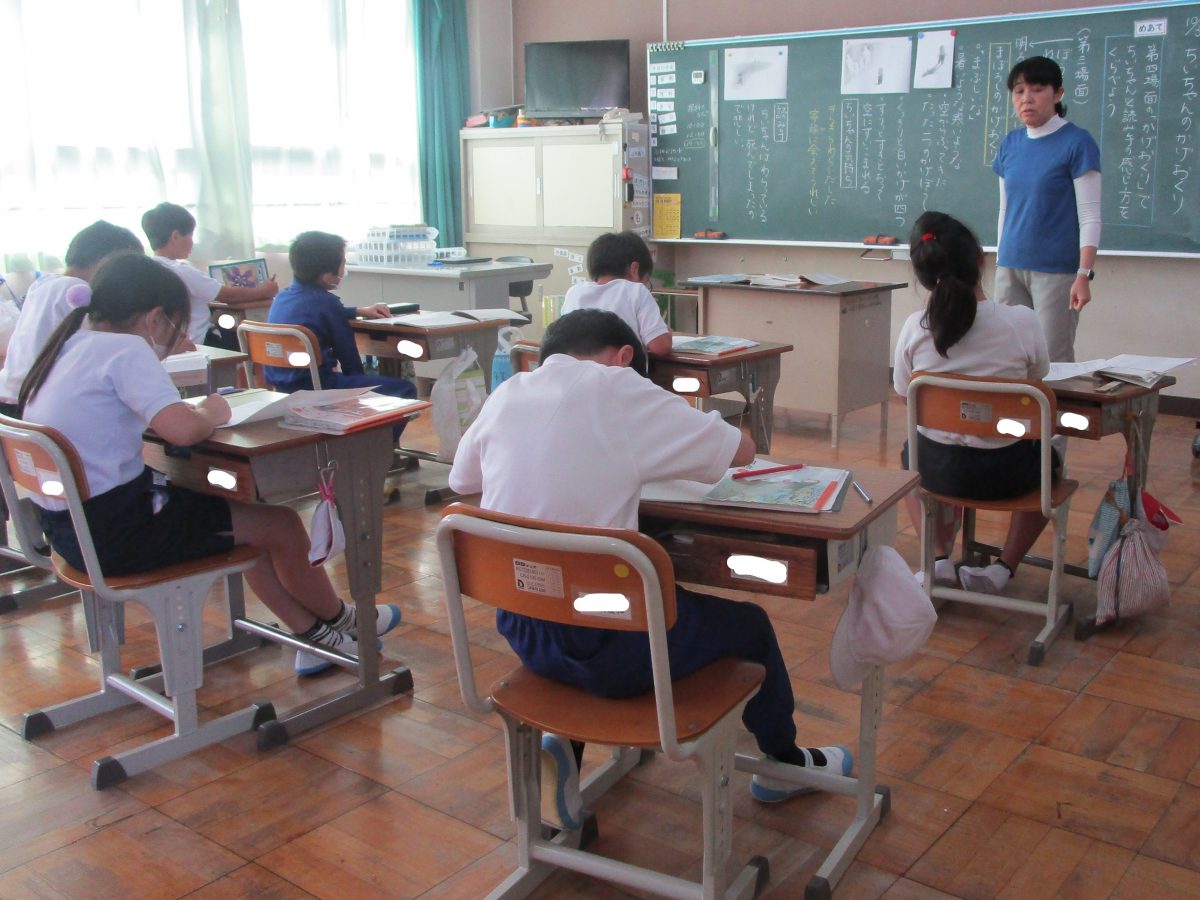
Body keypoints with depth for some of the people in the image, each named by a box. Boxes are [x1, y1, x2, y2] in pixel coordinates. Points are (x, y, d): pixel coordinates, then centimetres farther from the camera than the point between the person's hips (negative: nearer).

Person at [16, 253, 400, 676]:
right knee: (282, 526, 3)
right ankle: (339, 622, 28)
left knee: (248, 517, 21)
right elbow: (183, 429, -30)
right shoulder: (125, 350, -17)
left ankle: (314, 634, 26)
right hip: (113, 531, -10)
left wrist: (199, 410, 6)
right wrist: (213, 413, -8)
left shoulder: (69, 345, 9)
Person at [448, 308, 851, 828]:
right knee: (749, 623, 20)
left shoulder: (506, 395, 3)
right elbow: (741, 451, -4)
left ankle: (566, 746, 22)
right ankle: (785, 762, 43)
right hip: (606, 648, -5)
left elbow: (461, 482, 20)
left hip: (520, 632, 6)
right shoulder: (621, 390, -11)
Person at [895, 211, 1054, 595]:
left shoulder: (914, 328, -13)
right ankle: (1002, 569, 23)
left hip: (939, 468, 1)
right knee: (1048, 459, 34)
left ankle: (938, 560, 23)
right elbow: (1036, 378, 2)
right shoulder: (1022, 321, -17)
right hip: (1005, 470, -1)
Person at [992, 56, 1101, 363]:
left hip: (1056, 270, -5)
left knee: (1054, 361, -3)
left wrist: (1084, 275, -16)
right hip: (1009, 268, 5)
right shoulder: (1010, 144, 10)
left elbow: (1090, 216, -9)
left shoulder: (1077, 143, -6)